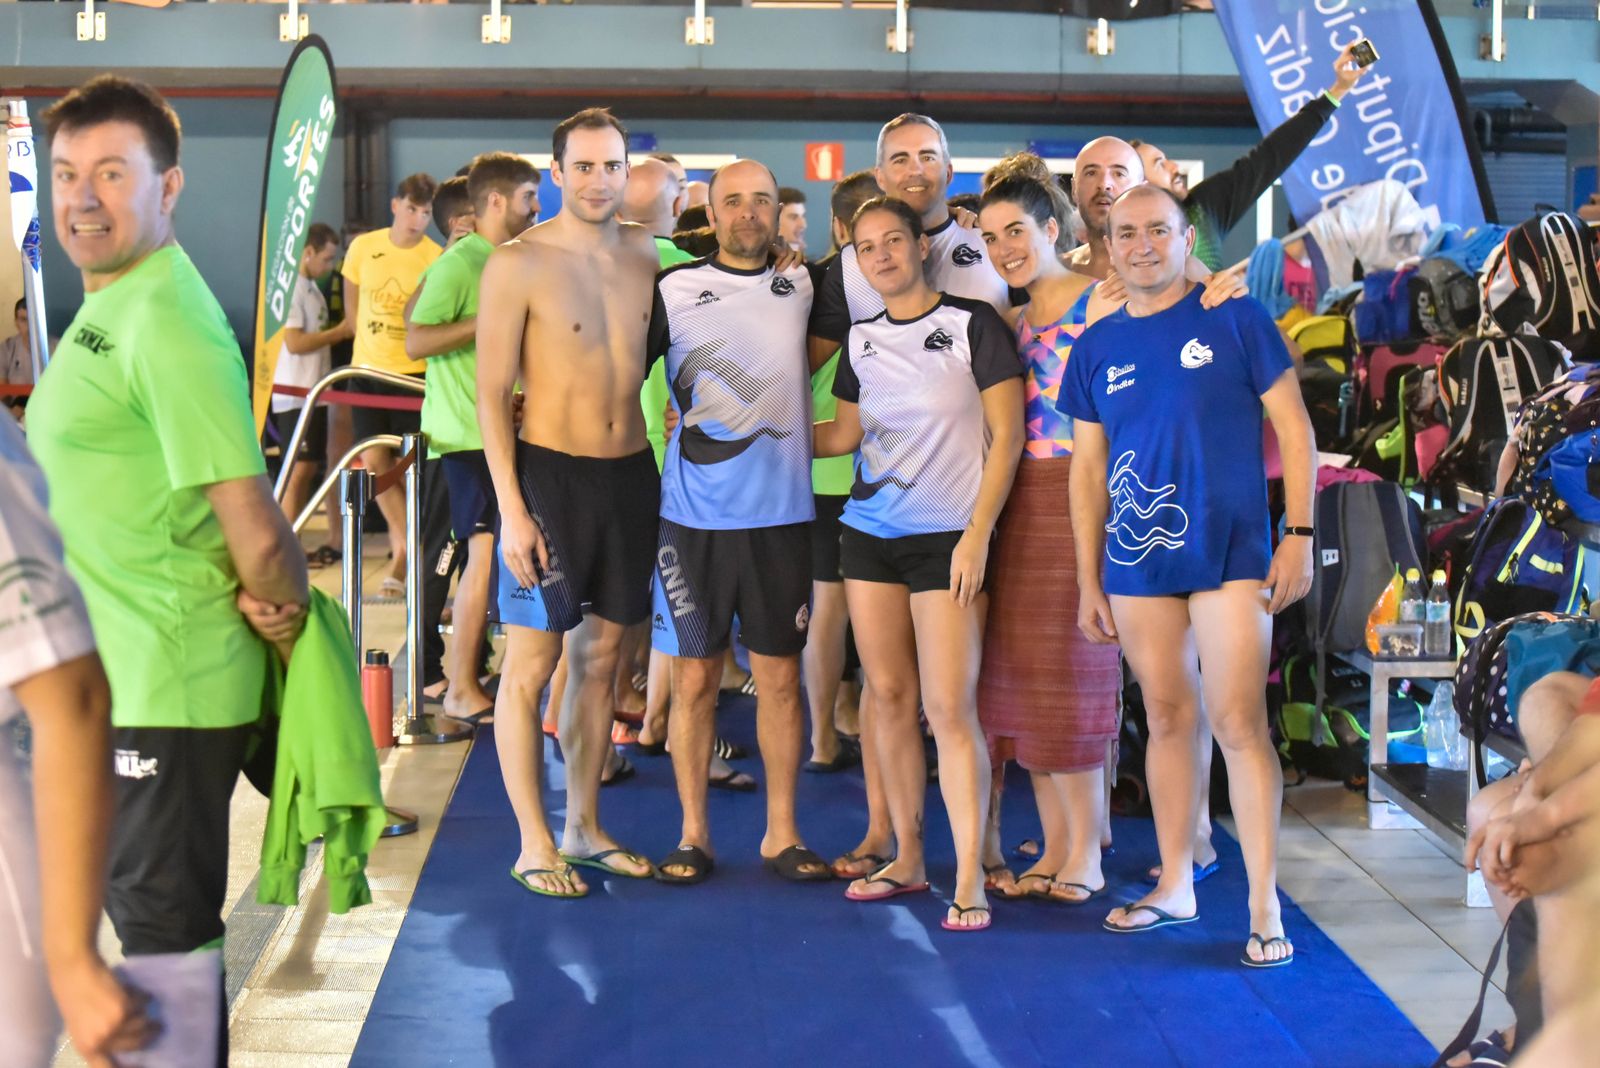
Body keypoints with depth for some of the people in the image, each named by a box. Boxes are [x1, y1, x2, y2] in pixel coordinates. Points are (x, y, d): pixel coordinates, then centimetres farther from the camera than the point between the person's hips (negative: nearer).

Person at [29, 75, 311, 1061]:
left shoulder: (164, 321, -21)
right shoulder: (110, 305, 11)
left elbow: (257, 533, -24)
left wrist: (289, 632, -9)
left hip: (167, 691, -10)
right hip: (118, 675, 10)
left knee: (165, 924, 3)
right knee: (146, 906, 21)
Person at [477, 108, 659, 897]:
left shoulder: (646, 255, 6)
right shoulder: (518, 264, -7)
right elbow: (491, 392, -8)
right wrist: (512, 509, -13)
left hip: (632, 472, 5)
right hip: (551, 473, -5)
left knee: (601, 655, 12)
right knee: (531, 662, -1)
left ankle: (585, 825, 23)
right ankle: (534, 845, 8)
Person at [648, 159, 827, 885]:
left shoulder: (803, 286, 7)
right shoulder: (674, 290, 1)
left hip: (781, 511, 2)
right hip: (693, 514, -2)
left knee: (780, 674, 5)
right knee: (694, 676, 3)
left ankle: (781, 832, 16)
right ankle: (693, 833, 14)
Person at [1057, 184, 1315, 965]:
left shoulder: (1235, 319, -1)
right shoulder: (1096, 347, 9)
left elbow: (1293, 427, 0)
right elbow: (1087, 467, 13)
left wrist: (1299, 534, -7)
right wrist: (1089, 579, 10)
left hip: (1229, 554, -4)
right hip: (1138, 563, 4)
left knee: (1238, 723, -7)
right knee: (1167, 719, 12)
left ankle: (1264, 907, -1)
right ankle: (1175, 885, 23)